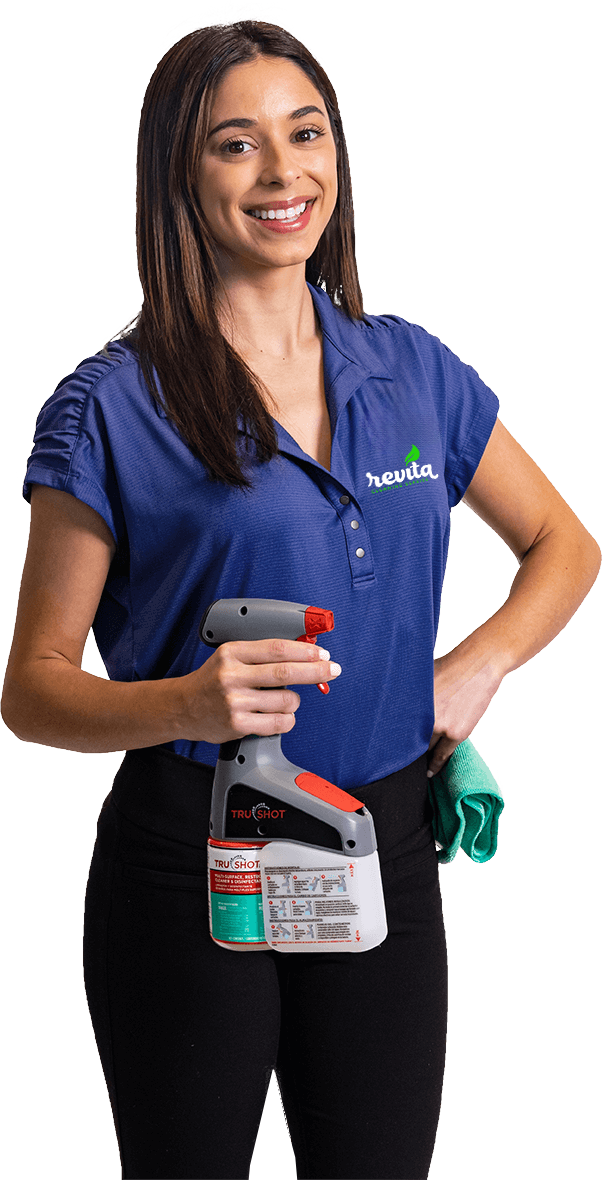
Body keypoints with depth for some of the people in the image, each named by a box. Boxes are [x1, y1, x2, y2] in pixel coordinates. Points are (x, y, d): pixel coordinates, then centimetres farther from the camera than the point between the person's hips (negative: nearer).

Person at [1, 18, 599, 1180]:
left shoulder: (414, 372, 6)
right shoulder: (111, 408, -7)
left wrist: (478, 665, 0)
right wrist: (188, 703, -25)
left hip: (386, 854, 4)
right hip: (190, 858, -3)